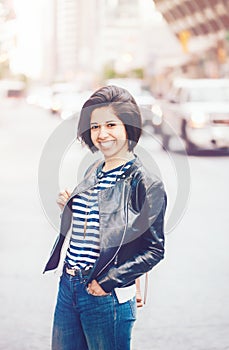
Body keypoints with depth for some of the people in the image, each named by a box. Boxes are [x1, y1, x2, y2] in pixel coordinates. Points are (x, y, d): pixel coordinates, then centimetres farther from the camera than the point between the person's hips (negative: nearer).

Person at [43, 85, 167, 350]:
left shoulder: (145, 183, -11)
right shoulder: (93, 172, 10)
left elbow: (154, 249, -12)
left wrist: (108, 281, -18)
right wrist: (69, 208, 2)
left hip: (107, 297, -7)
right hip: (67, 288, 7)